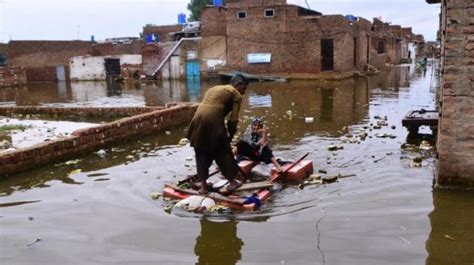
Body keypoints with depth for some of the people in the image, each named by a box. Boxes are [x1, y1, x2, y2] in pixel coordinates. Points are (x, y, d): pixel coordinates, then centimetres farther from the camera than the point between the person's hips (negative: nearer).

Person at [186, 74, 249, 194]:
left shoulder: (214, 88, 30)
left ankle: (203, 185, 23)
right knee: (224, 152, 12)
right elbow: (233, 119, 1)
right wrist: (230, 137, 13)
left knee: (201, 153, 18)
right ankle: (232, 182, 25)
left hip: (198, 119, 6)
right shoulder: (236, 95, 10)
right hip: (213, 120, -6)